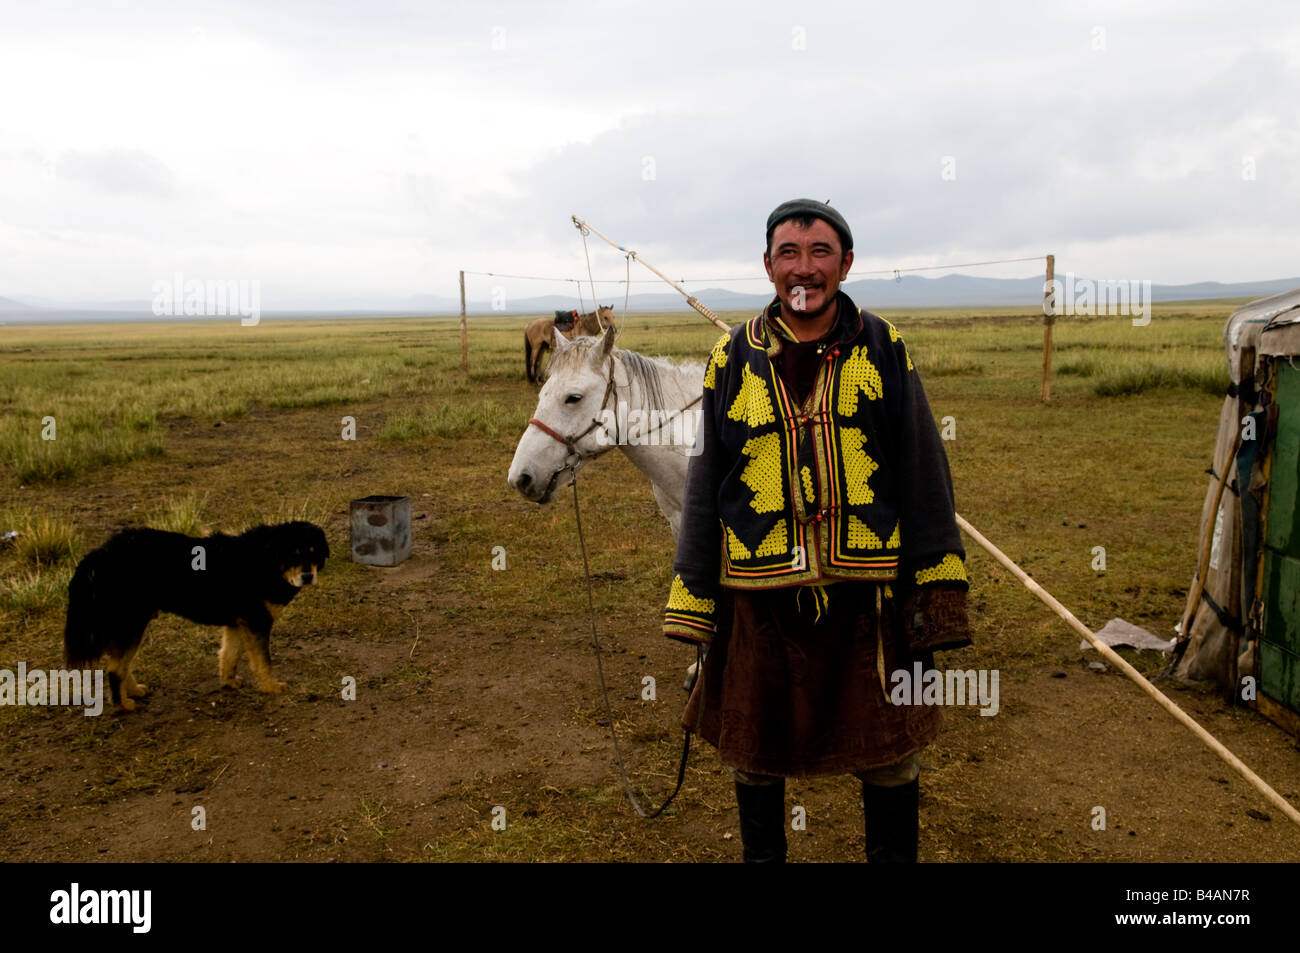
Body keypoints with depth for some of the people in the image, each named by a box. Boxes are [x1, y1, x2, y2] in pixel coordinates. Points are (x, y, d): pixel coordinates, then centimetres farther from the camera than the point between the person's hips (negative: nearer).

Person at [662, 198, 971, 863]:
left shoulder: (883, 348, 2)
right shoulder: (733, 358, 4)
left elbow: (923, 472, 3)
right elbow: (704, 484, 6)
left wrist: (938, 590, -3)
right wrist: (690, 602, 3)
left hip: (868, 590, 0)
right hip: (758, 595, 1)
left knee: (888, 753, 12)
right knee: (752, 750, 15)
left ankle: (892, 857, 37)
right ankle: (761, 856, 39)